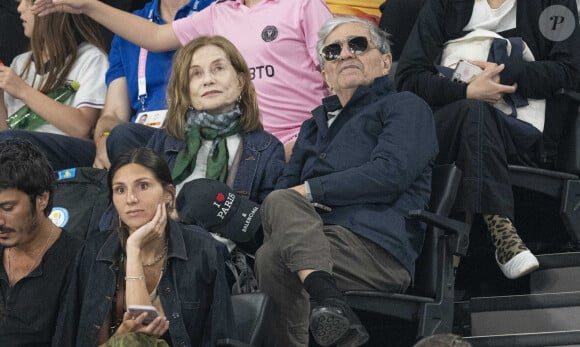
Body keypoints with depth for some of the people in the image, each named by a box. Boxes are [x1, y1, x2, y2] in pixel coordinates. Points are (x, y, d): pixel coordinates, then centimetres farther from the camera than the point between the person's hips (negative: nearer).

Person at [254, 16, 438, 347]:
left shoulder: (404, 107, 14)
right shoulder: (316, 123, 36)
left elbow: (390, 173, -6)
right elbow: (286, 186, 22)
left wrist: (310, 191, -6)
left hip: (378, 249, -6)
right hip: (320, 240, 6)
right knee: (281, 201, -28)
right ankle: (328, 299, -43)